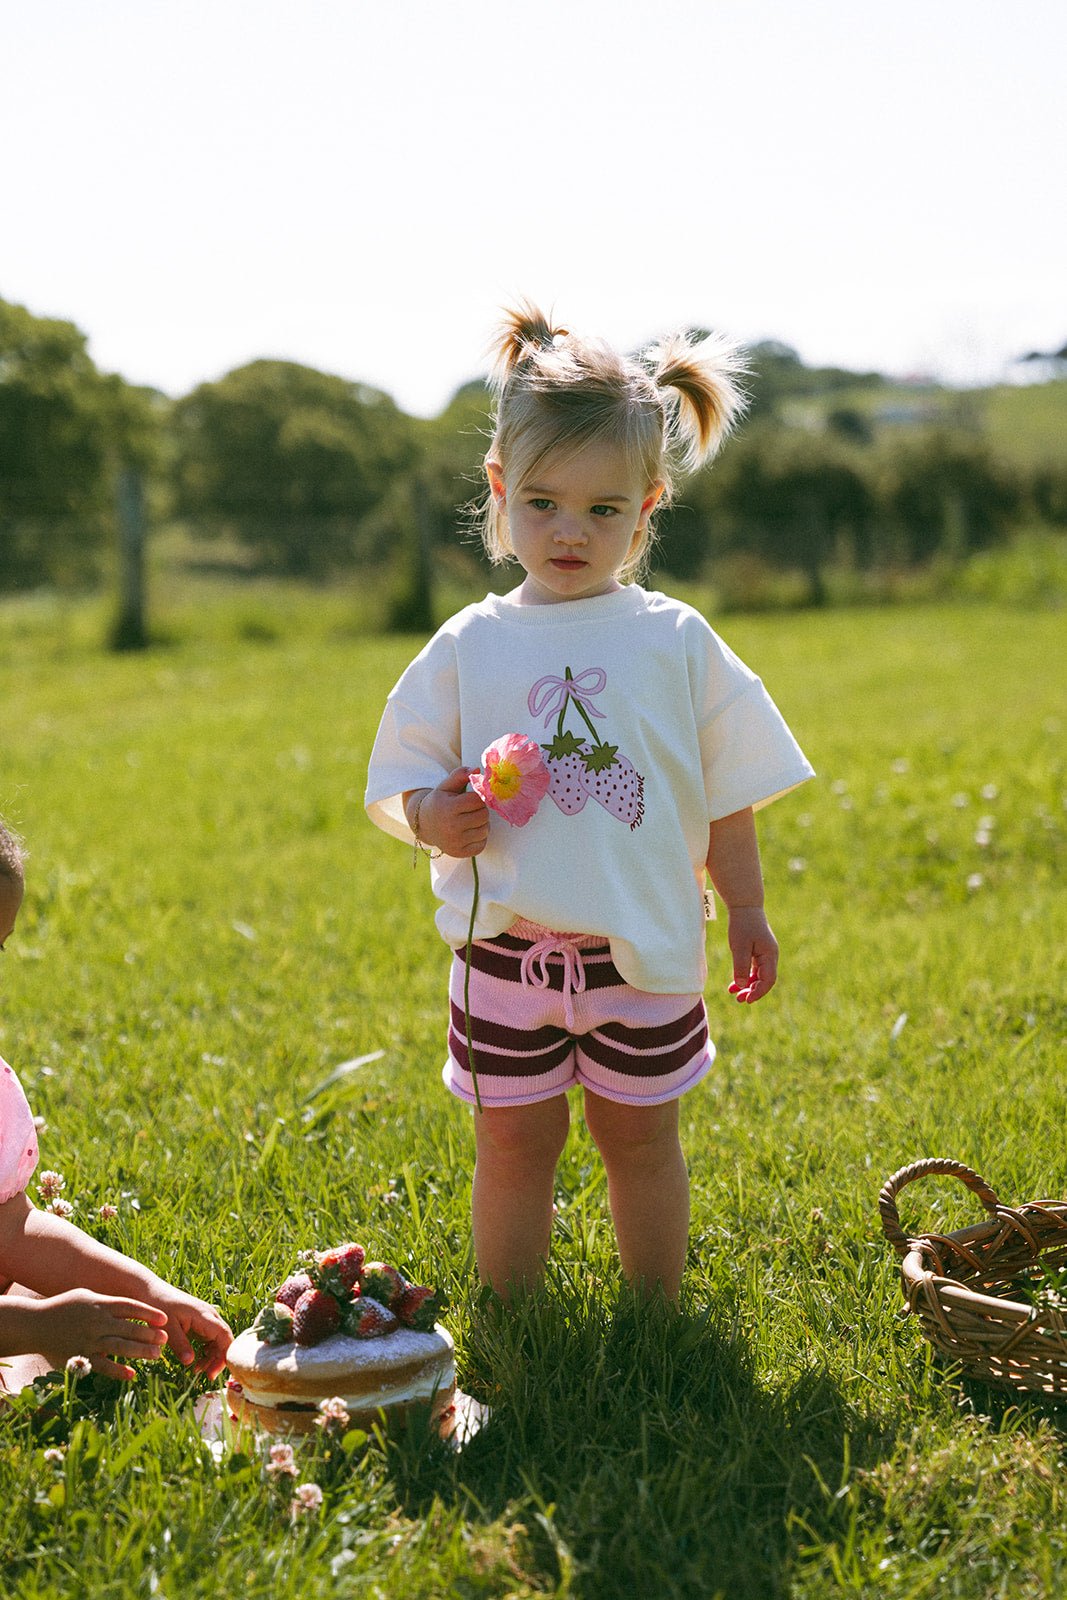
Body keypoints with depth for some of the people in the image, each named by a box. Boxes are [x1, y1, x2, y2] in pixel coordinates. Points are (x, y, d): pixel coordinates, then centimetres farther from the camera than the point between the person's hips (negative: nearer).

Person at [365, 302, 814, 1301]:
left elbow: (727, 797, 6)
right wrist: (436, 818, -16)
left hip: (643, 948, 0)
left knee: (640, 1138, 12)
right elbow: (401, 781, 4)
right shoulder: (470, 646, 0)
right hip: (507, 949, 1)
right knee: (513, 1142, 9)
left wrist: (745, 912, 7)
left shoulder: (677, 643, 0)